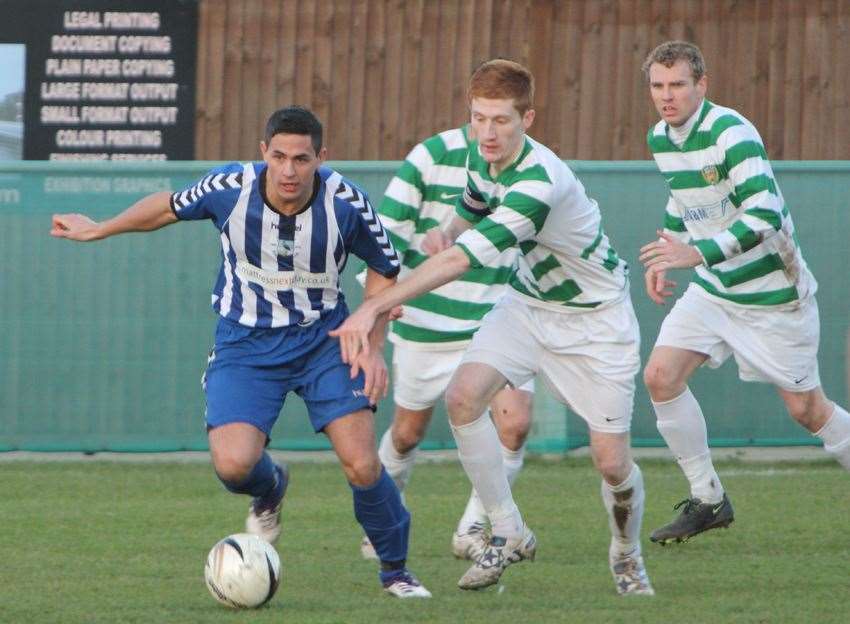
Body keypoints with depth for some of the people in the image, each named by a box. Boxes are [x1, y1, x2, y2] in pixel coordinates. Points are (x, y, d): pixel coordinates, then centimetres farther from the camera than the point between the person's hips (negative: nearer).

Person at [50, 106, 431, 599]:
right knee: (233, 465, -21)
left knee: (362, 466, -13)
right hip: (246, 345, 0)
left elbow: (385, 269, 2)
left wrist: (373, 348, -7)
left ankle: (396, 570, 15)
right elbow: (172, 207, 4)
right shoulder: (230, 188, -18)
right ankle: (270, 491, 19)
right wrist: (98, 230, 17)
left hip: (323, 340, 0)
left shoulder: (345, 203, -18)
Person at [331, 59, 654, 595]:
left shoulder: (540, 184, -36)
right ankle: (508, 534, -5)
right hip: (530, 303, 7)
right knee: (463, 395, -19)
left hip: (595, 319, -7)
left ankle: (628, 555, 27)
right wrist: (446, 232, -10)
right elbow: (470, 213, 15)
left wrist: (374, 307, -47)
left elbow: (461, 260, -43)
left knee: (611, 461, -6)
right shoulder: (482, 157, -9)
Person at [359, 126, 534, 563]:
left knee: (515, 423, -18)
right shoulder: (433, 155, -11)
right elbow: (387, 226, -9)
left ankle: (473, 530, 1)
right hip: (427, 324, -1)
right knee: (408, 432, 11)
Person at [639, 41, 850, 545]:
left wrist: (698, 252, -40)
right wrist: (665, 254, 13)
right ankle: (708, 499, 1)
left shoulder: (731, 133, -24)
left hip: (774, 293, -7)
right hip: (713, 290, 7)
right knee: (661, 375, -10)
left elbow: (765, 213, -34)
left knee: (805, 408, 0)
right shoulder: (660, 138, 2)